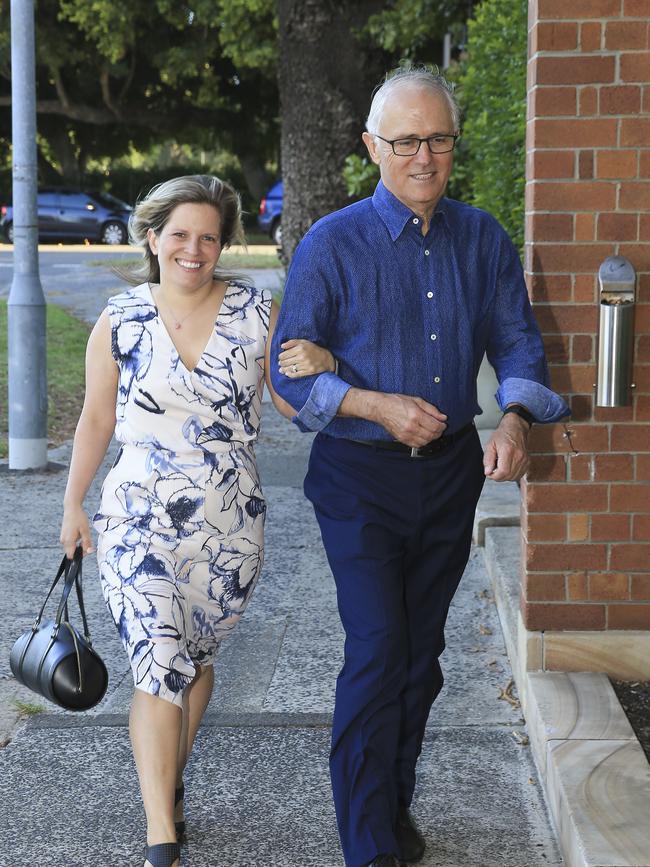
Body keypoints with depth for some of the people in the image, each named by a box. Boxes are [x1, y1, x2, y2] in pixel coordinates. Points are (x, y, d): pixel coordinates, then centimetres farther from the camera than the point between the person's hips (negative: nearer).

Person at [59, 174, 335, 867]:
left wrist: (319, 366, -20)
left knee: (196, 657, 16)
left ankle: (166, 779, 39)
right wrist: (73, 505, 11)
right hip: (140, 518, -2)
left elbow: (294, 404, 2)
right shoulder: (120, 321, -2)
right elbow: (97, 419, 8)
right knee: (158, 665, -11)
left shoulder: (256, 312, -1)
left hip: (229, 523, 2)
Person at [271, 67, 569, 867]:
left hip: (452, 471, 4)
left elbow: (517, 342, 4)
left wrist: (514, 420, -16)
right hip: (361, 478, -4)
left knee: (422, 651, 14)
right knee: (377, 650, -11)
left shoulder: (483, 240, 3)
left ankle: (395, 803, 33)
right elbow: (290, 369, -8)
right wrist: (378, 406, -22)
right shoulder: (332, 245, -9)